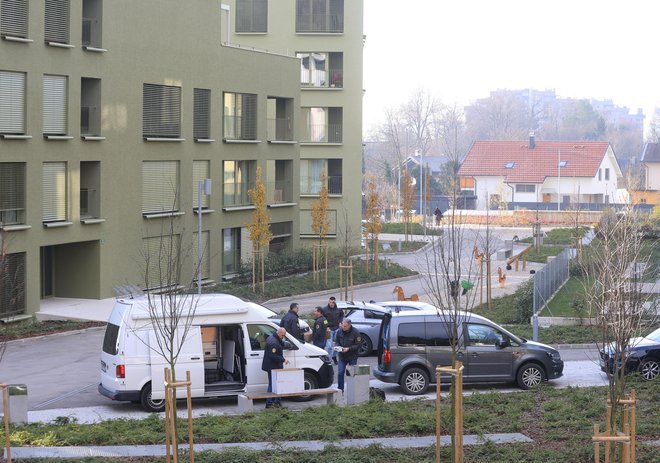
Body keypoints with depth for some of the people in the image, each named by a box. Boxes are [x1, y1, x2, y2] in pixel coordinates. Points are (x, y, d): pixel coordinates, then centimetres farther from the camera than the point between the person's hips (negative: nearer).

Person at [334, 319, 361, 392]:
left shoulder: (355, 332, -13)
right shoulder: (339, 332, 0)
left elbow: (358, 345, -12)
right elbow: (337, 342, 13)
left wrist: (349, 348, -23)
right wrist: (338, 347, -9)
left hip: (352, 357, -3)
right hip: (342, 356, 3)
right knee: (340, 373, -3)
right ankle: (340, 389, 6)